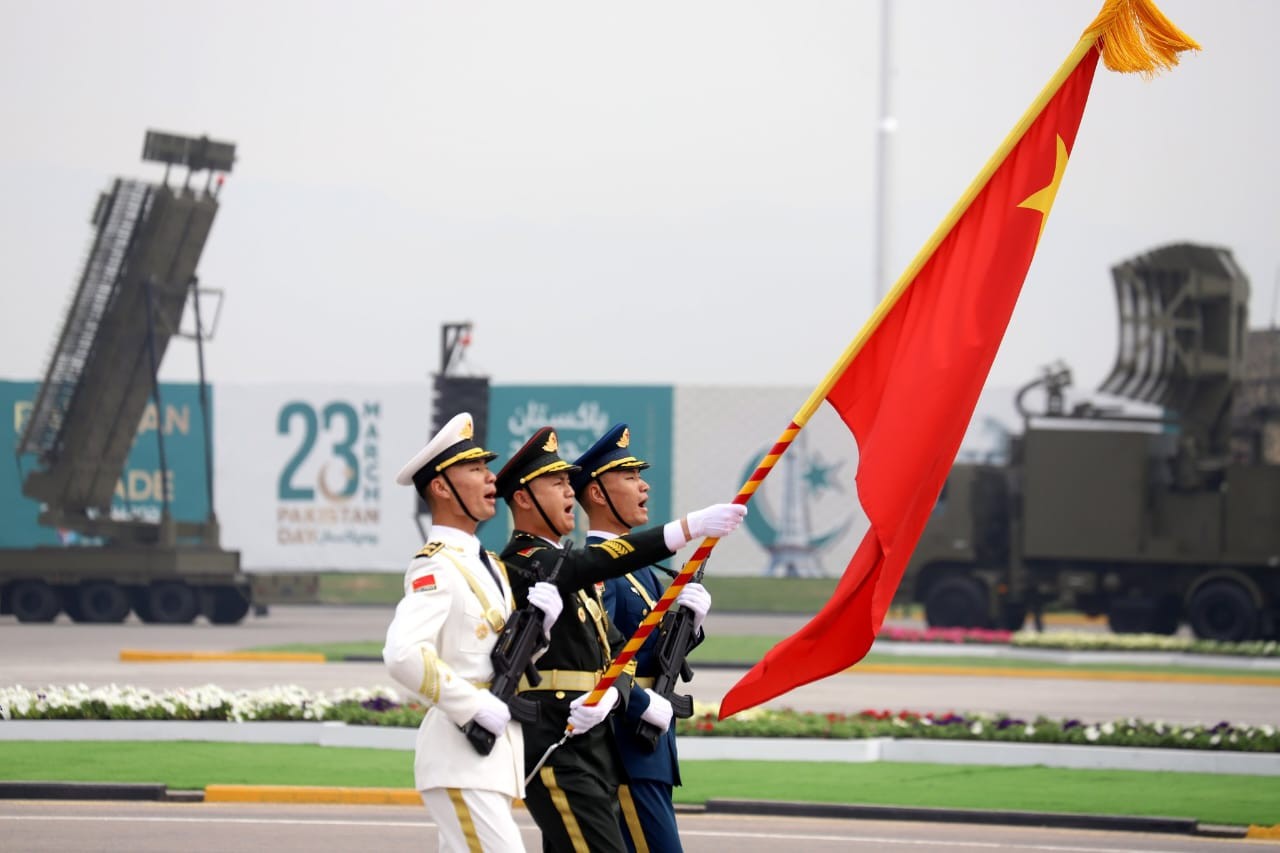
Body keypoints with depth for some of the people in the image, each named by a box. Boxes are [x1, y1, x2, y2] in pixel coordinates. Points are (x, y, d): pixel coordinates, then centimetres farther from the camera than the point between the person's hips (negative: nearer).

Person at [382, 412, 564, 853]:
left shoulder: (490, 566, 17)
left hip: (495, 753, 10)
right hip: (459, 754, -10)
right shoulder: (437, 568, -12)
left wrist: (541, 622, 0)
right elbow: (403, 655, -27)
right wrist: (476, 706, -22)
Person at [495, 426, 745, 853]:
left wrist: (609, 696, -9)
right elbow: (597, 565, -29)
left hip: (593, 749, 10)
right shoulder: (523, 564, -10)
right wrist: (689, 527, -36)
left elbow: (619, 651, 15)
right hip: (555, 751, -10)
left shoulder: (569, 567, 20)